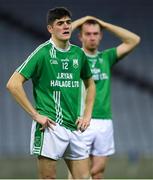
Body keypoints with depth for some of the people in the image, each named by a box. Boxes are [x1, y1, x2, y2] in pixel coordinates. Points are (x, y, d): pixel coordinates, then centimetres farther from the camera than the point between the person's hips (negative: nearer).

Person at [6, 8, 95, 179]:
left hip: (74, 127, 6)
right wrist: (35, 115, -13)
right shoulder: (43, 52, -7)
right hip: (51, 126, -6)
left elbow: (90, 84, 27)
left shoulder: (78, 54, 10)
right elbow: (13, 84, -12)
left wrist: (87, 115, 15)